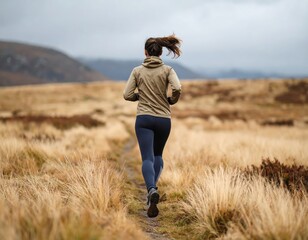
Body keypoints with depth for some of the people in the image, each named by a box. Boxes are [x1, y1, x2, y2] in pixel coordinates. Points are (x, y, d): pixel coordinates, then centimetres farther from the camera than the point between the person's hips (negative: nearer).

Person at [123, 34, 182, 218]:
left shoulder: (137, 71, 3)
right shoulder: (167, 70, 0)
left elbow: (127, 95, 1)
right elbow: (177, 88, -16)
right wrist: (172, 100, 4)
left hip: (144, 119, -1)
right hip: (163, 119, 1)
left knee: (147, 158, -8)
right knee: (158, 155, 24)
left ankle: (152, 190, -34)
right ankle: (152, 188, 13)